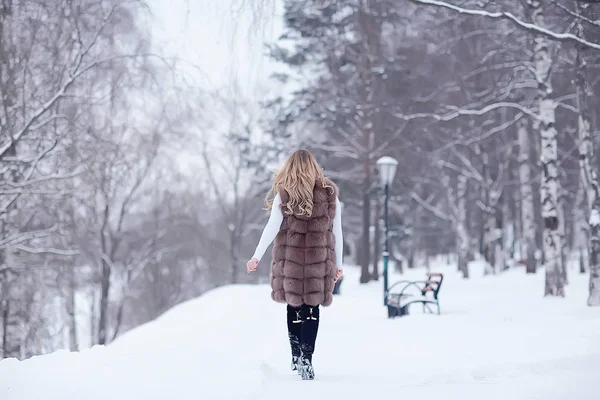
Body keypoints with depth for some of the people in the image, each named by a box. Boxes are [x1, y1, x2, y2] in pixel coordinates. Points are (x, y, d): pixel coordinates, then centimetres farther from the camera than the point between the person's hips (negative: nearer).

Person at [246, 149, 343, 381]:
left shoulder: (284, 195, -1)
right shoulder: (330, 194, 4)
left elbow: (272, 227, -6)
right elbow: (337, 231, 5)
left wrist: (257, 256, -1)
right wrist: (338, 264, 11)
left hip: (291, 260, 0)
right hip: (319, 261, 0)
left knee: (294, 307, 13)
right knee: (312, 309, 2)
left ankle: (297, 357, 17)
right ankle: (306, 360, -8)